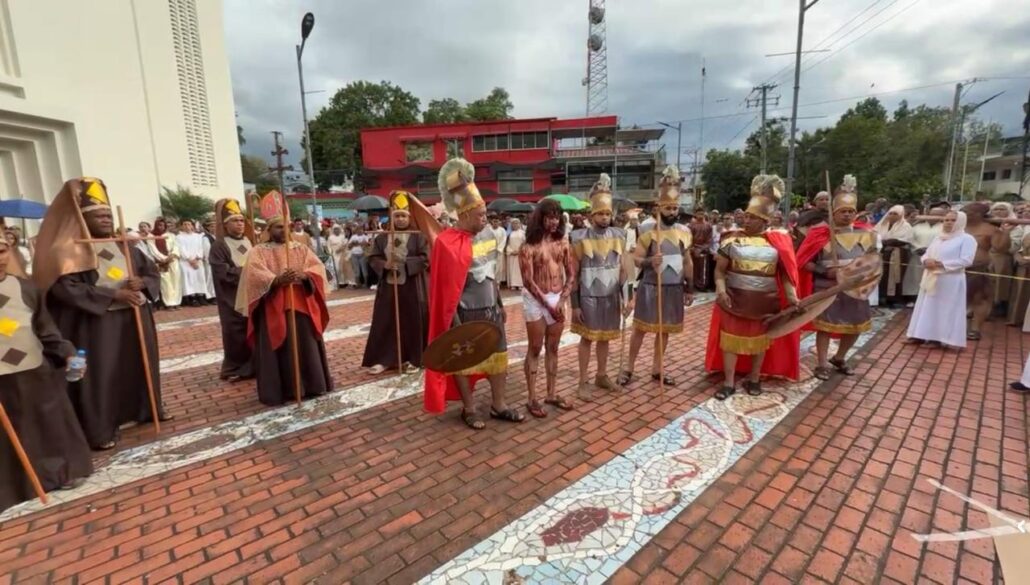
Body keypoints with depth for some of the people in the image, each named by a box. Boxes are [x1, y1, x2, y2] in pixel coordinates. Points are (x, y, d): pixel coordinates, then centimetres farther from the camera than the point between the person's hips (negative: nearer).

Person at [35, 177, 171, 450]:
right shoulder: (72, 251, -8)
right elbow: (66, 288, -17)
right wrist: (113, 295, -22)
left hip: (135, 319, 6)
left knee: (141, 364, 15)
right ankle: (100, 430, 9)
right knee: (101, 373, -1)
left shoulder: (125, 245, 10)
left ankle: (148, 408, 31)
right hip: (97, 323, -5)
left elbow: (153, 273, 10)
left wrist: (142, 284, -13)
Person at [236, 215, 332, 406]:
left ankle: (311, 384, 15)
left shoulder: (301, 248, 13)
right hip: (273, 308, -2)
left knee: (306, 345, 5)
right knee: (278, 349, -1)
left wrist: (305, 275, -22)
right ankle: (279, 390, 7)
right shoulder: (258, 251, 5)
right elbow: (255, 275, -12)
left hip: (302, 305, 3)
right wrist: (277, 280, -30)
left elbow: (318, 267, 0)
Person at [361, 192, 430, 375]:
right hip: (388, 286, 3)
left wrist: (404, 262, -21)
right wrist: (384, 265, -16)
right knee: (385, 323, 6)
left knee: (413, 323, 4)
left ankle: (413, 359, 17)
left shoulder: (418, 237, -3)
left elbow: (425, 259, -11)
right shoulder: (382, 237, 7)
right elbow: (372, 258, 4)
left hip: (412, 288, -3)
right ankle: (382, 359, 18)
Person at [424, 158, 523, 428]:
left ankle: (498, 405, 31)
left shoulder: (487, 233, 2)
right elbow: (446, 288, -17)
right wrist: (454, 323, -16)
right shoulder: (449, 244, -19)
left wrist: (500, 304, 16)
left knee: (499, 357, 14)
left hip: (490, 310, 7)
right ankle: (468, 409, 29)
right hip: (466, 314, -7)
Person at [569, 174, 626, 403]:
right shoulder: (581, 239, -10)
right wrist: (575, 304, -10)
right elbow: (574, 274, -8)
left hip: (611, 296, 4)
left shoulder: (618, 236, 2)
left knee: (605, 337, 14)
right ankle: (583, 382, 14)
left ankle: (602, 376, 30)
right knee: (587, 338, 4)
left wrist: (623, 295, 3)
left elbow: (622, 269, 9)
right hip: (589, 297, -4)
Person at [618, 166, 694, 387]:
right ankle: (629, 368, 17)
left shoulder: (684, 232, 5)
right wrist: (649, 262, -29)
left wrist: (690, 289, 10)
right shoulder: (648, 230, -8)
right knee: (641, 328, 4)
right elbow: (635, 258, -8)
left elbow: (688, 262, 11)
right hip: (650, 287, -4)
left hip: (674, 288, 4)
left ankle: (657, 369, 26)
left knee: (664, 330, 12)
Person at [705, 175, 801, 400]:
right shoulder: (733, 239, -4)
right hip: (734, 299, -1)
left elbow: (786, 272, 0)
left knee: (760, 340, 16)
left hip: (764, 302, 1)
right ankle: (729, 383, 17)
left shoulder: (779, 241, -3)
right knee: (731, 339, 5)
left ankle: (754, 378, 35)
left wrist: (792, 295, -13)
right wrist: (721, 288, -19)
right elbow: (720, 269, -2)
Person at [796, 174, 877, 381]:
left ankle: (839, 358, 34)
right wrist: (826, 272, -21)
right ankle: (822, 364, 14)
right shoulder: (821, 234, -11)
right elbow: (804, 262, -11)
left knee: (856, 326, 12)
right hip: (826, 289, -5)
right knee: (824, 326, 2)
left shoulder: (865, 234, 3)